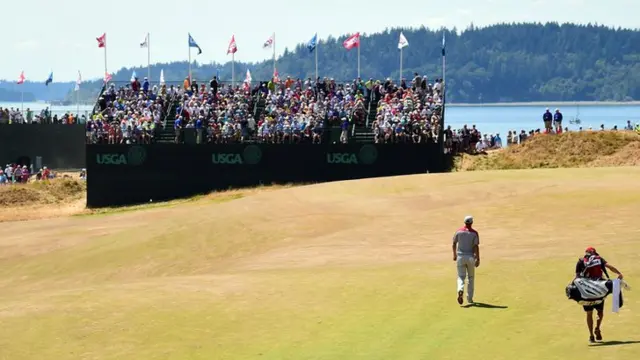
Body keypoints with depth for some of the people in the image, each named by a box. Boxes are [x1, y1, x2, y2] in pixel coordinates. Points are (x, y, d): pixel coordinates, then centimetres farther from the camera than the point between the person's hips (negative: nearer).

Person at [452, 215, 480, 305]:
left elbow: (454, 244, 5)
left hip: (460, 257, 1)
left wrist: (454, 255, 20)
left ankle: (460, 290, -30)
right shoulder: (474, 233, -6)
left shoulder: (459, 231, 0)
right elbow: (476, 247, -11)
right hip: (470, 257, -1)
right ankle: (469, 298, 16)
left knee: (461, 277, 3)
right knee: (471, 277, 15)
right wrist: (478, 259, -8)